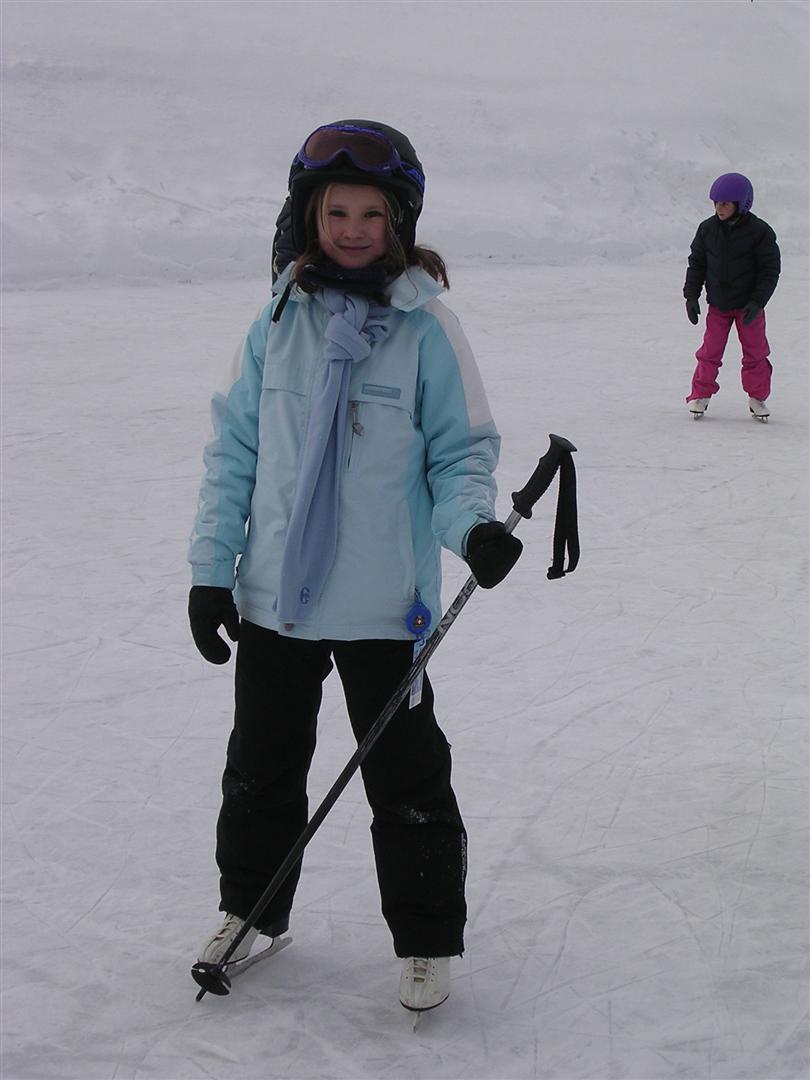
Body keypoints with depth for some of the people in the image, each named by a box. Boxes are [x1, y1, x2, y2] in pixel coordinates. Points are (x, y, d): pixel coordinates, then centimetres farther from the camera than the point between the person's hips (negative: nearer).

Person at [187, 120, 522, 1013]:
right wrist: (212, 567, 3)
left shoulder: (426, 326, -7)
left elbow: (461, 450, -3)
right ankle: (249, 909, 40)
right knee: (261, 766, 18)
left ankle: (427, 940, 23)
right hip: (273, 595, 4)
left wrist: (474, 526, -23)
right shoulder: (279, 321, 2)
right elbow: (234, 447, 7)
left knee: (406, 779, 5)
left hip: (385, 602, -3)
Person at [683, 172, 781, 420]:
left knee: (755, 352, 5)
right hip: (718, 304, 2)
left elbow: (770, 270, -9)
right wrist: (691, 296, -1)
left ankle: (757, 397, 20)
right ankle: (701, 394, 14)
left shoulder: (759, 231, -12)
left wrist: (757, 302, -17)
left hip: (749, 305, -2)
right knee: (710, 350, 0)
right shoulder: (707, 229, -2)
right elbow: (696, 264, 7)